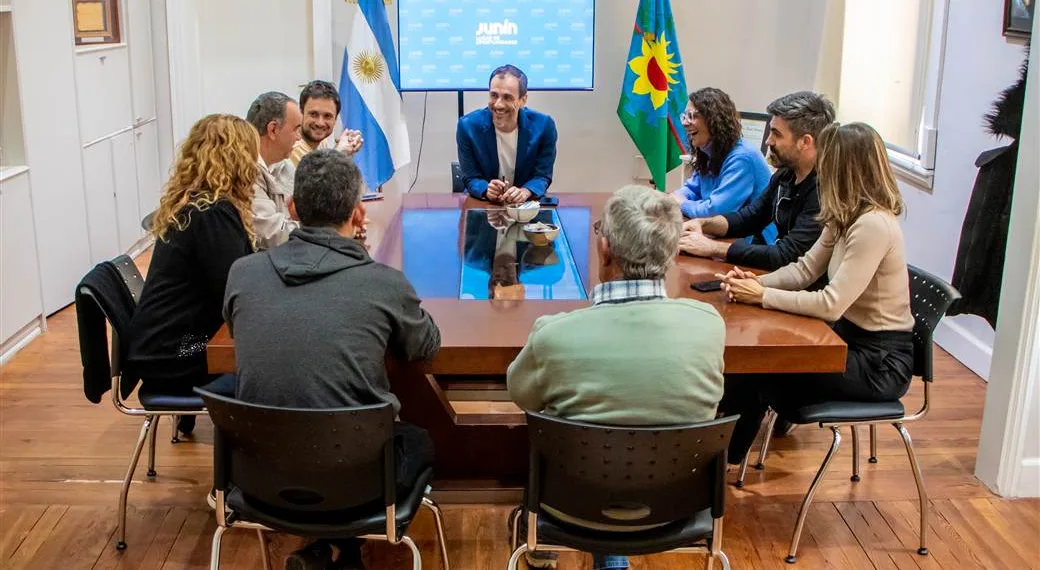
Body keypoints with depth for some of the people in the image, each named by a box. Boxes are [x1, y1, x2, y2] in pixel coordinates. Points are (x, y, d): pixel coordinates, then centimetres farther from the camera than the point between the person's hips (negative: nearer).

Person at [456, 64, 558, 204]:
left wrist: (525, 192, -26)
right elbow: (470, 178, -5)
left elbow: (543, 176, -5)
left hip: (527, 204, 0)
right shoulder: (468, 126, -12)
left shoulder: (544, 126, -12)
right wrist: (487, 190, -26)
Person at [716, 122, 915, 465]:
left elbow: (831, 304, -29)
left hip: (880, 362, -8)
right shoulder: (846, 218, 4)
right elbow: (805, 269, 8)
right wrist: (753, 283, -10)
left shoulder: (874, 226, -26)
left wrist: (763, 296, -20)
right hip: (853, 338, 8)